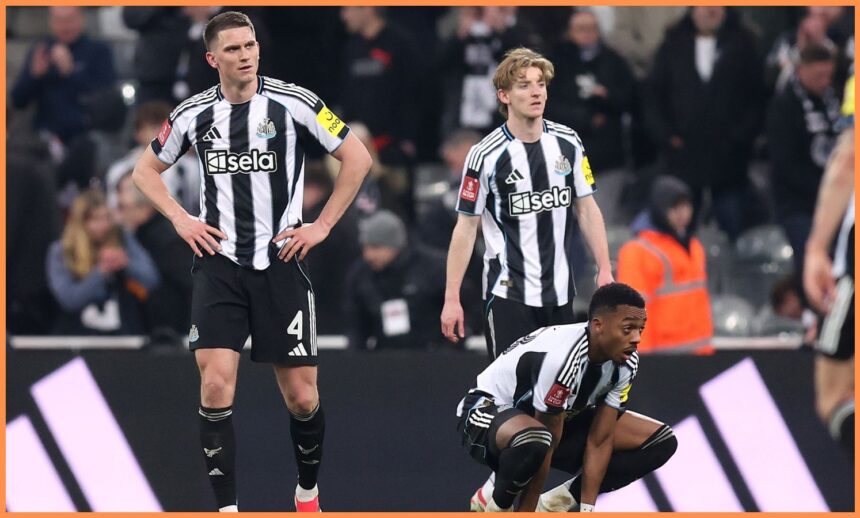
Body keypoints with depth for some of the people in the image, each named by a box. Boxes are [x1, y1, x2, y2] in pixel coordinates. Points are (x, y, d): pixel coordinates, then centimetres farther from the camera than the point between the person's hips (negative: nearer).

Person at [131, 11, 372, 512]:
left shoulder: (292, 103, -6)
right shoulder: (194, 114, 2)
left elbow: (358, 158, 1)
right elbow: (146, 170, 18)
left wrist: (323, 225, -2)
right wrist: (181, 219, 4)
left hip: (281, 262, -1)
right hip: (220, 264, 1)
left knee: (302, 395, 1)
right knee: (216, 385, -14)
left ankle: (308, 491, 27)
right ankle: (227, 508, -9)